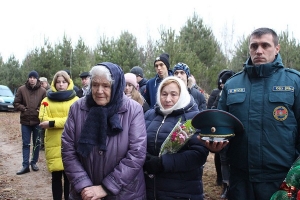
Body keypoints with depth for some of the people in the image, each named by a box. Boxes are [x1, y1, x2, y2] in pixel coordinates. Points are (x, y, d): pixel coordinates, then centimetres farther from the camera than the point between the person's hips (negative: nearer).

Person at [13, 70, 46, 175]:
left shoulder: (43, 91, -4)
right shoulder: (21, 89, -2)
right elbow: (16, 103, 3)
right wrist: (23, 108, -11)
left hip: (38, 121, 0)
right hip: (25, 121, 0)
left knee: (37, 143, 11)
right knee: (25, 144, 4)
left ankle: (34, 162, 25)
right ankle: (25, 165, 8)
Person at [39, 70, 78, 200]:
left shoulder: (75, 100, 3)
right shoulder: (47, 100, 10)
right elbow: (43, 119, -3)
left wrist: (52, 123, -17)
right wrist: (64, 121, -16)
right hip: (53, 143, 2)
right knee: (56, 176, 9)